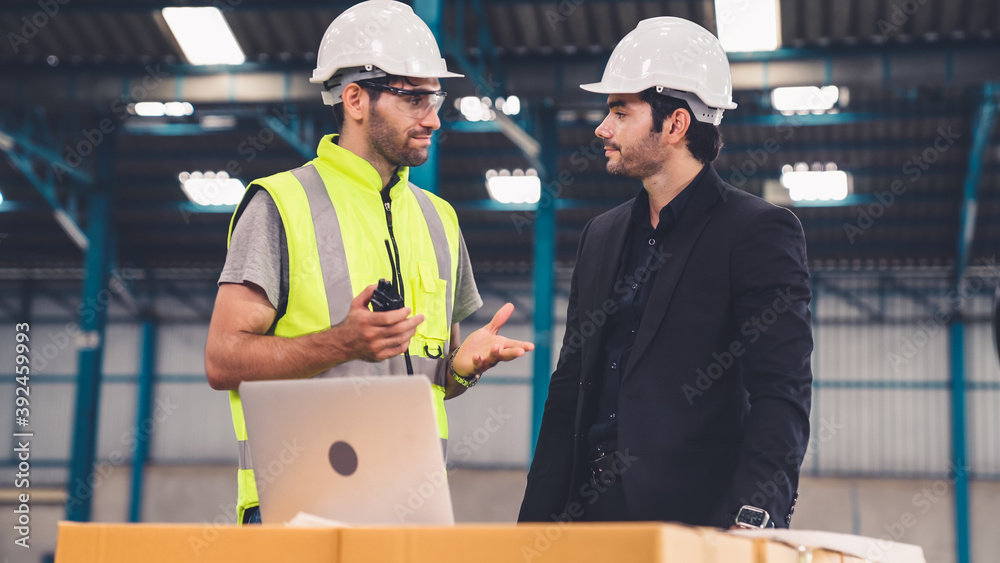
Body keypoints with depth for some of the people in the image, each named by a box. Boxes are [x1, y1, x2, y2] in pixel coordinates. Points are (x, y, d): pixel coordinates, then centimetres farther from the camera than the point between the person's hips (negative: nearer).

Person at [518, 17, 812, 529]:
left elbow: (781, 395, -12)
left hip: (698, 523, -5)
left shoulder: (760, 232, -4)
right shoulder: (601, 236, 16)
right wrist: (536, 521, 9)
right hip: (590, 515, 6)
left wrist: (754, 518, -26)